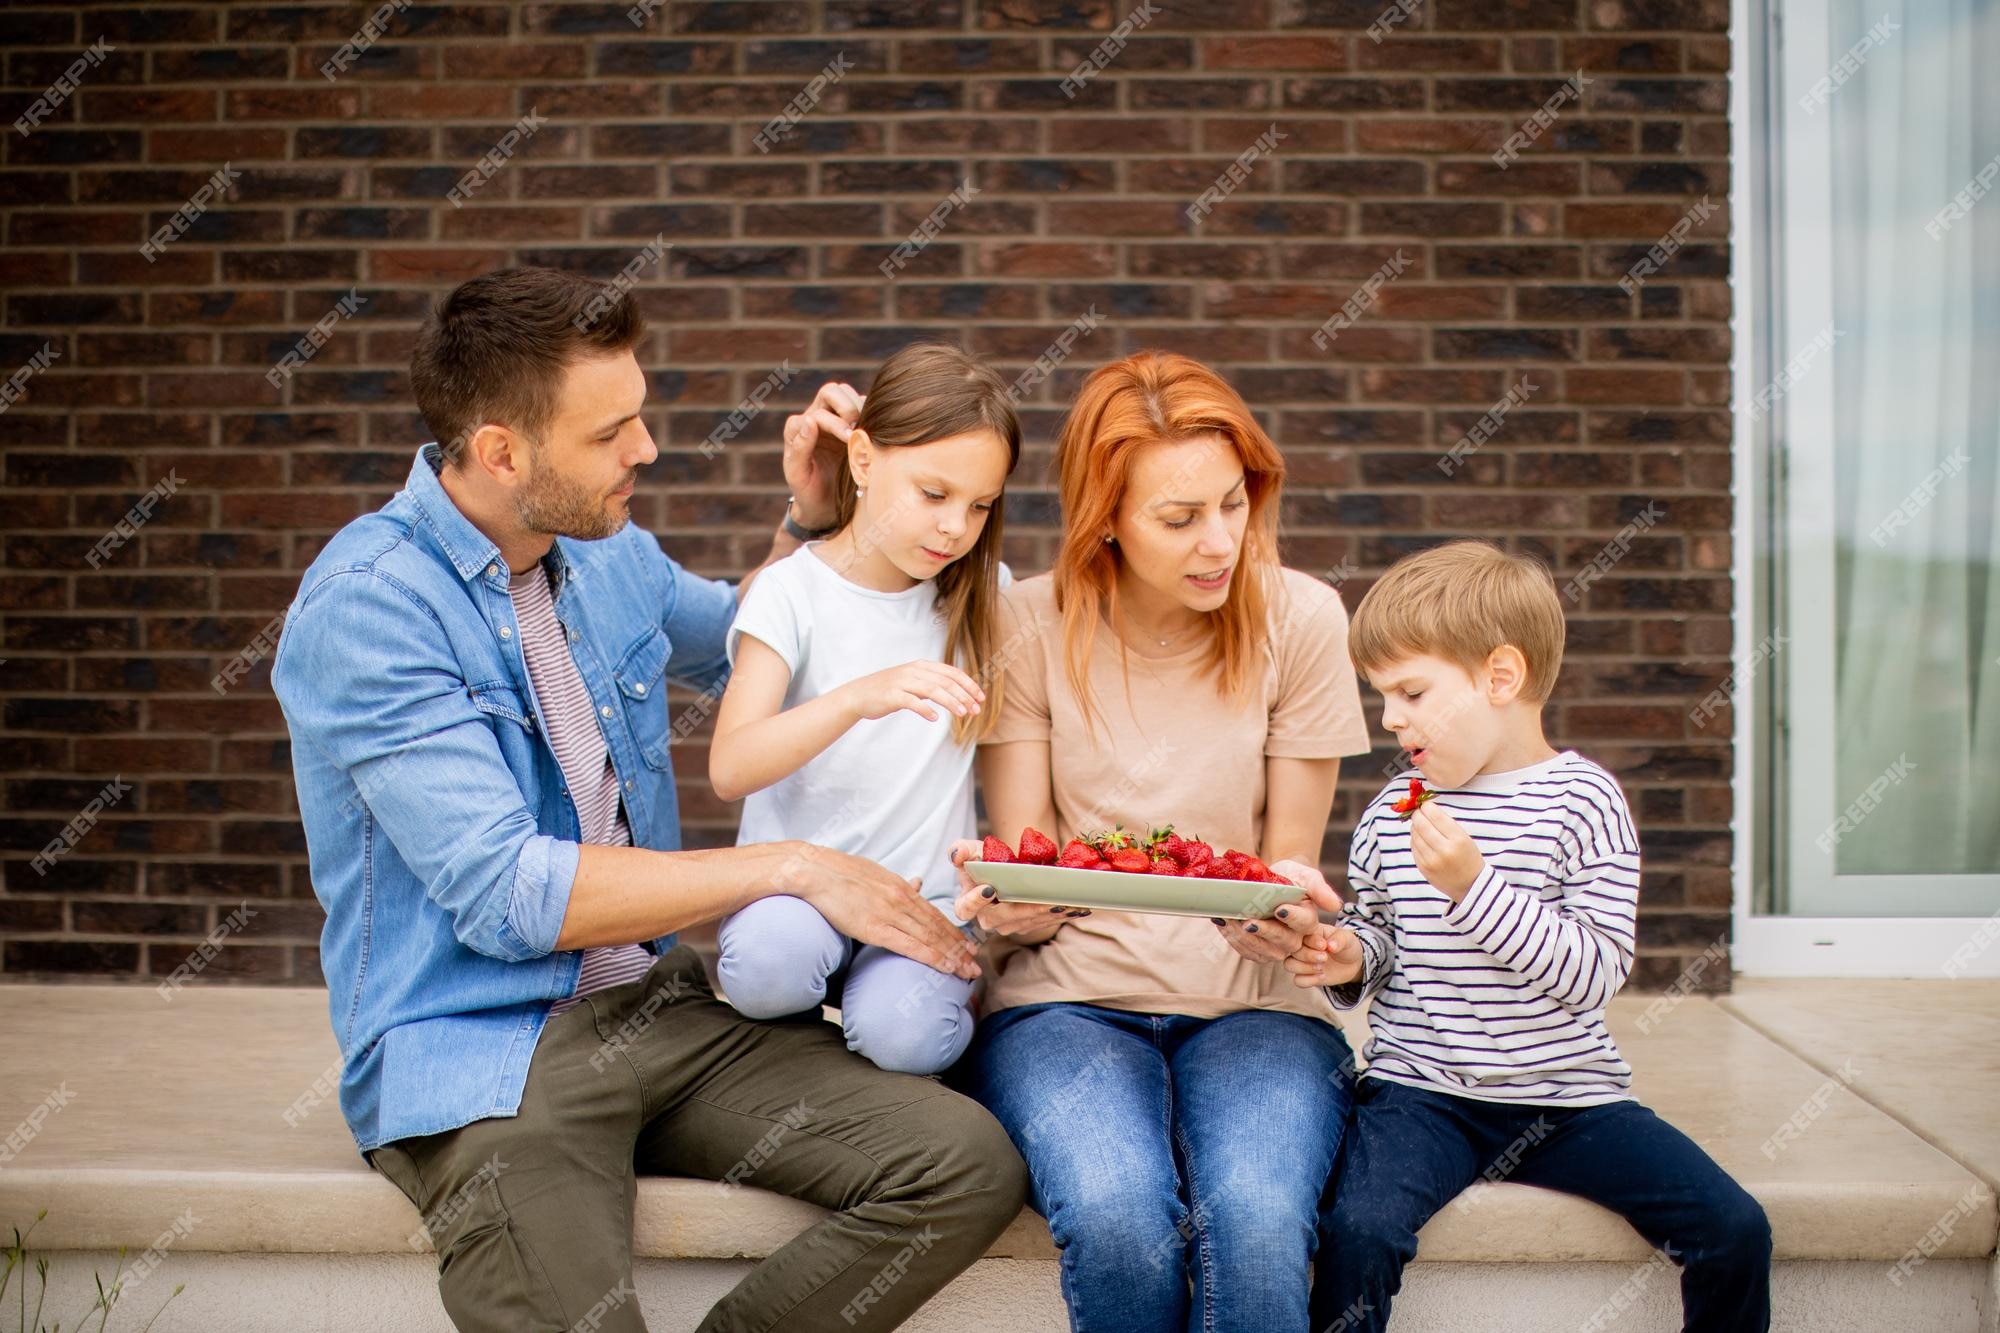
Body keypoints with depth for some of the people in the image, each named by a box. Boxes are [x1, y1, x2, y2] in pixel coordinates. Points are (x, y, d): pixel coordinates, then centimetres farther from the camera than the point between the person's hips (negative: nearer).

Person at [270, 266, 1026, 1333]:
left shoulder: (610, 555, 9)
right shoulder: (365, 605, -13)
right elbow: (505, 897, -20)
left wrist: (808, 516, 11)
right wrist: (791, 869, -16)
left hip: (657, 1006, 7)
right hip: (477, 1048, -7)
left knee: (970, 1165, -13)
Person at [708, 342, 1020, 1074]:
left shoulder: (982, 594, 7)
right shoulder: (794, 590, -5)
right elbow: (730, 768, -18)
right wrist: (859, 697, -34)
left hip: (928, 895, 2)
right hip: (798, 882, -2)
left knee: (904, 1034, -28)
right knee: (766, 968, -35)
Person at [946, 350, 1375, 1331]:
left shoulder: (1299, 619, 1)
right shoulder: (1031, 626, 0)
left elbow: (1291, 871, 4)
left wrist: (1288, 913, -20)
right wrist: (1002, 902, -23)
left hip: (1247, 1002, 1)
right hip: (1068, 996, 0)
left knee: (1257, 1221, -32)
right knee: (1118, 1220, -32)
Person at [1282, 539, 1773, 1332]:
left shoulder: (1582, 800, -7)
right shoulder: (1392, 813, 5)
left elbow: (1596, 972, -15)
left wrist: (1474, 886, -24)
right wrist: (1349, 957, -3)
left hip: (1567, 1097, -1)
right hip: (1421, 1090, 1)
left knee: (1735, 1233, -11)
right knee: (1358, 1231, -26)